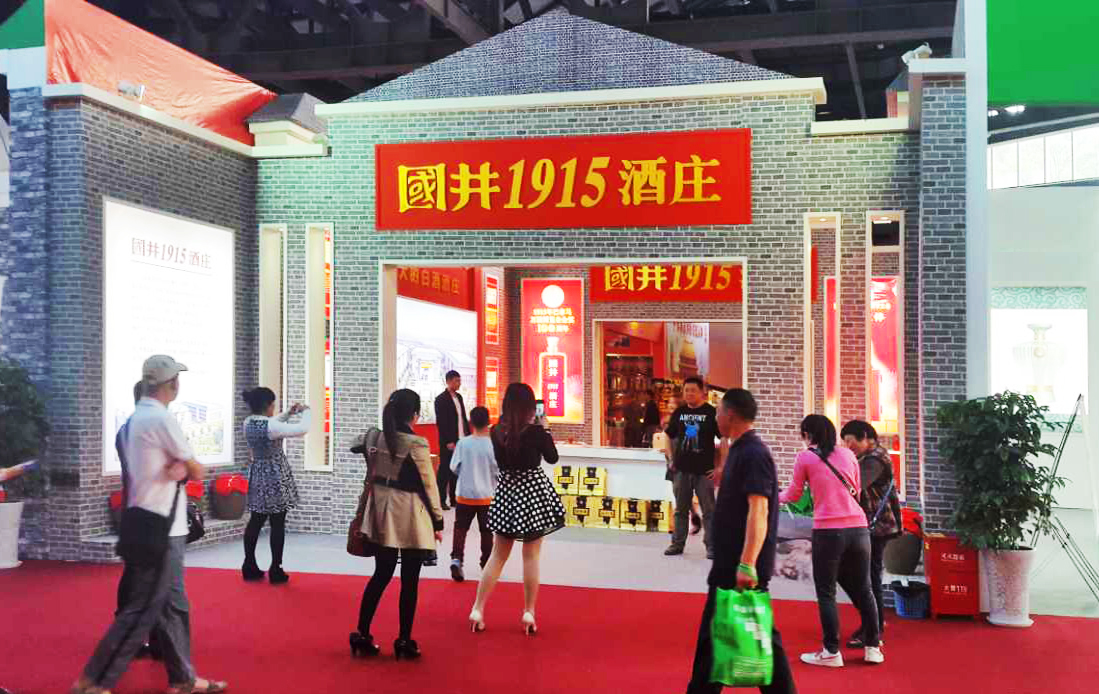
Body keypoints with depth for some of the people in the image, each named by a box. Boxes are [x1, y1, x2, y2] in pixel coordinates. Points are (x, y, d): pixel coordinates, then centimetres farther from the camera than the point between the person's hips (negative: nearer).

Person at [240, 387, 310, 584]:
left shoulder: (248, 423, 1)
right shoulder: (271, 426, -23)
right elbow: (303, 429, -19)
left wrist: (289, 413, 16)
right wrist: (305, 412, -1)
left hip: (257, 476, 8)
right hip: (275, 477, -8)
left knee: (255, 521, 14)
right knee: (277, 524, 1)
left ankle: (249, 567, 19)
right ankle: (276, 570, 5)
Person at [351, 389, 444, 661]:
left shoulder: (377, 438, 1)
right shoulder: (417, 444, -16)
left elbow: (371, 476, 8)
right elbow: (429, 485, -10)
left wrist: (367, 511, 17)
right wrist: (438, 521, 0)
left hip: (382, 513, 6)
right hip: (410, 516, -6)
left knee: (381, 574, 16)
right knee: (409, 581, 6)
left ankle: (362, 635, 16)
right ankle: (404, 642, 13)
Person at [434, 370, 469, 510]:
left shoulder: (459, 397, 13)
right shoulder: (441, 399, -9)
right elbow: (441, 422, -14)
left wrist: (468, 435, 8)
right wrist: (448, 442, -17)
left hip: (461, 440, 7)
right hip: (449, 442, -7)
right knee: (445, 471, -1)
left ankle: (454, 499, 17)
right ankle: (442, 500, 5)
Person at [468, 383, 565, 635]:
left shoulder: (496, 431, -3)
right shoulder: (536, 431, -14)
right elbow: (552, 457, 0)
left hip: (506, 491, 4)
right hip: (533, 492, -4)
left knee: (498, 555, 12)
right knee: (531, 557, 6)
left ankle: (478, 609, 9)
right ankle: (529, 613, 11)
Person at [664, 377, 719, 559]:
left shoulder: (711, 413, -4)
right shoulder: (679, 412, 8)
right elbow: (669, 436, 20)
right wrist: (672, 459, 11)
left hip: (704, 470, -4)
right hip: (681, 469, 4)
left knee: (708, 510, 1)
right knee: (681, 509, 12)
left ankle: (711, 546, 7)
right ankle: (677, 543, 20)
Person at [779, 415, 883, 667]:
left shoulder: (805, 458, 1)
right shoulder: (848, 454, 12)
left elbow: (793, 495, 10)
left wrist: (776, 496, 31)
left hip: (828, 531, -4)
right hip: (858, 528, 4)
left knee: (826, 593, 7)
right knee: (863, 589, 16)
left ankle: (831, 652, 9)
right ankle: (873, 647, 22)